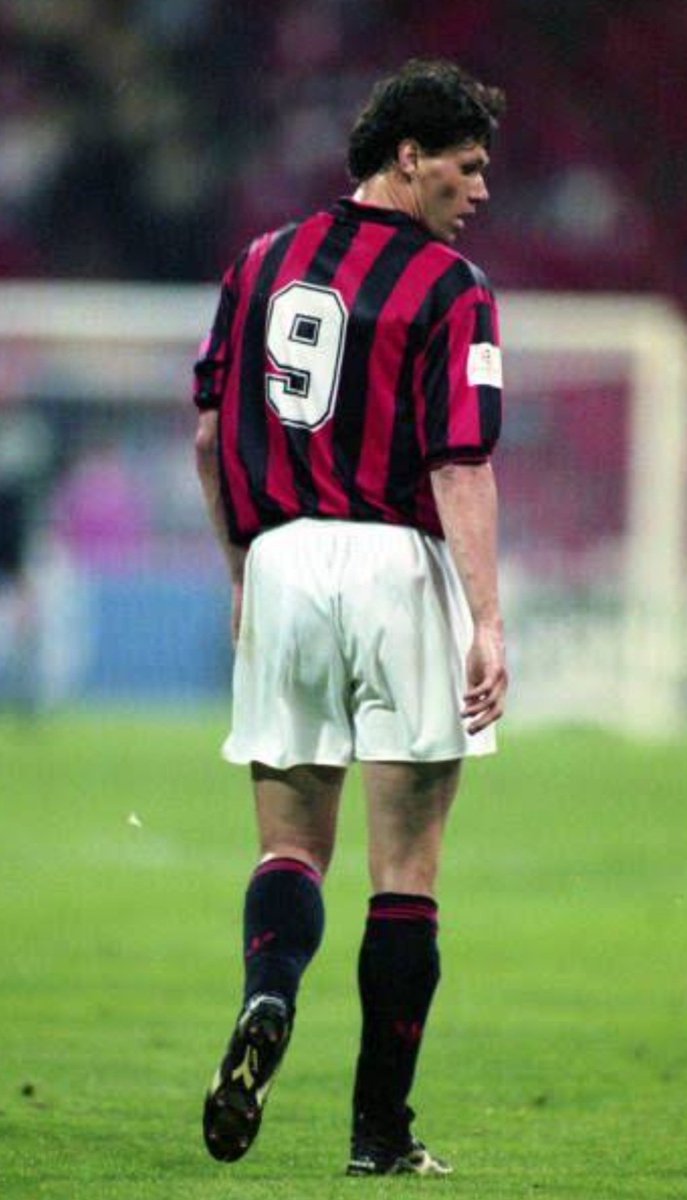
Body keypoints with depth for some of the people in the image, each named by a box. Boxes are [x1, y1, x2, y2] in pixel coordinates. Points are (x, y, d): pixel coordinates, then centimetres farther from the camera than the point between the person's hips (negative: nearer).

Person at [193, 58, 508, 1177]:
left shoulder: (262, 264, 10)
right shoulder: (449, 288, -7)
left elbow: (209, 431, 13)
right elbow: (461, 466, -14)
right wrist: (486, 622, -16)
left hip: (282, 564, 4)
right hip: (399, 563, -4)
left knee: (291, 844, 10)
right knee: (405, 868, 4)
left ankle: (268, 1000, -22)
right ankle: (382, 1130, 5)